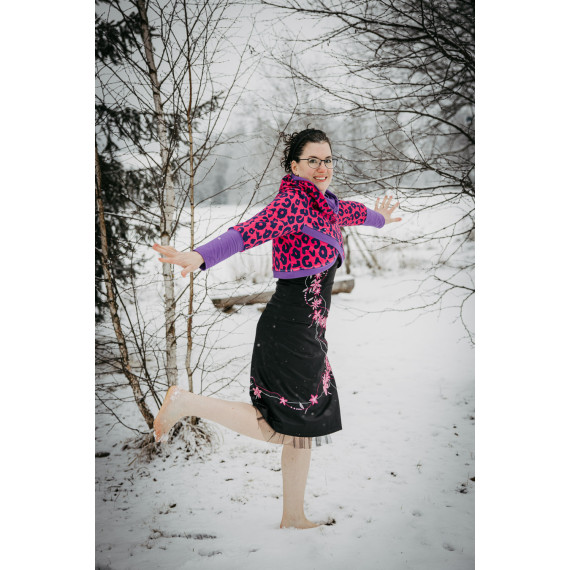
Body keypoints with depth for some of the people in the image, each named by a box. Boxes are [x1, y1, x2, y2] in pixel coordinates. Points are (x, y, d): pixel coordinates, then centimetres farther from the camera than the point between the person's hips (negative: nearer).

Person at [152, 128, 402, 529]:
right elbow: (251, 231, -31)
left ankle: (294, 518, 27)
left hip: (308, 335, 9)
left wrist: (380, 218, 60)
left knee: (306, 426, 13)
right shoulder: (293, 202, -14)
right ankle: (186, 402, 6)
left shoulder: (324, 204, 14)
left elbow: (351, 211, 38)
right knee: (285, 428, -4)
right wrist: (200, 257, -49)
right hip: (289, 330, -9)